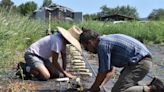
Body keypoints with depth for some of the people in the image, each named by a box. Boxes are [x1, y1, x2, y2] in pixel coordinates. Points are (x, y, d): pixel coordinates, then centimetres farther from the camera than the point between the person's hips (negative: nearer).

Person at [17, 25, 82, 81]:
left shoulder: (63, 41, 2)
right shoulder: (58, 41, -28)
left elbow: (64, 58, 10)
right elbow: (54, 61, -23)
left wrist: (64, 72, 0)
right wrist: (65, 73, -12)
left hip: (42, 57, 10)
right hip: (32, 55, -10)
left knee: (56, 74, 5)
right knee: (46, 76, -28)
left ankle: (32, 68, 16)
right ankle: (25, 68, -6)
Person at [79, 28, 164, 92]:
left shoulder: (102, 45, -13)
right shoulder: (106, 41, 19)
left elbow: (102, 73, -9)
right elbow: (111, 72, 24)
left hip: (139, 62, -10)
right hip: (144, 60, 10)